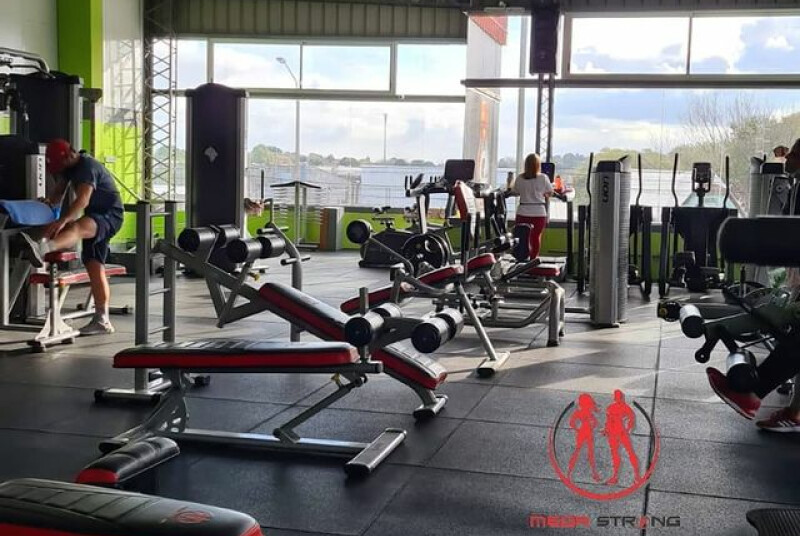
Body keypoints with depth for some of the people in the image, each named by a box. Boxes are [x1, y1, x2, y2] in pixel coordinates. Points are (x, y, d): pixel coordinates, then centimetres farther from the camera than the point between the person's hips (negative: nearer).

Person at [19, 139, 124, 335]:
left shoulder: (88, 167, -18)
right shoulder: (69, 168, 11)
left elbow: (82, 200, -32)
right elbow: (59, 192, 9)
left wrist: (62, 221, -44)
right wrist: (49, 201, -15)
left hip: (110, 215, -10)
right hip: (95, 218, 10)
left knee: (77, 228, -39)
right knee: (94, 267, 4)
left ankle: (42, 249, -69)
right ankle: (102, 321, 4)